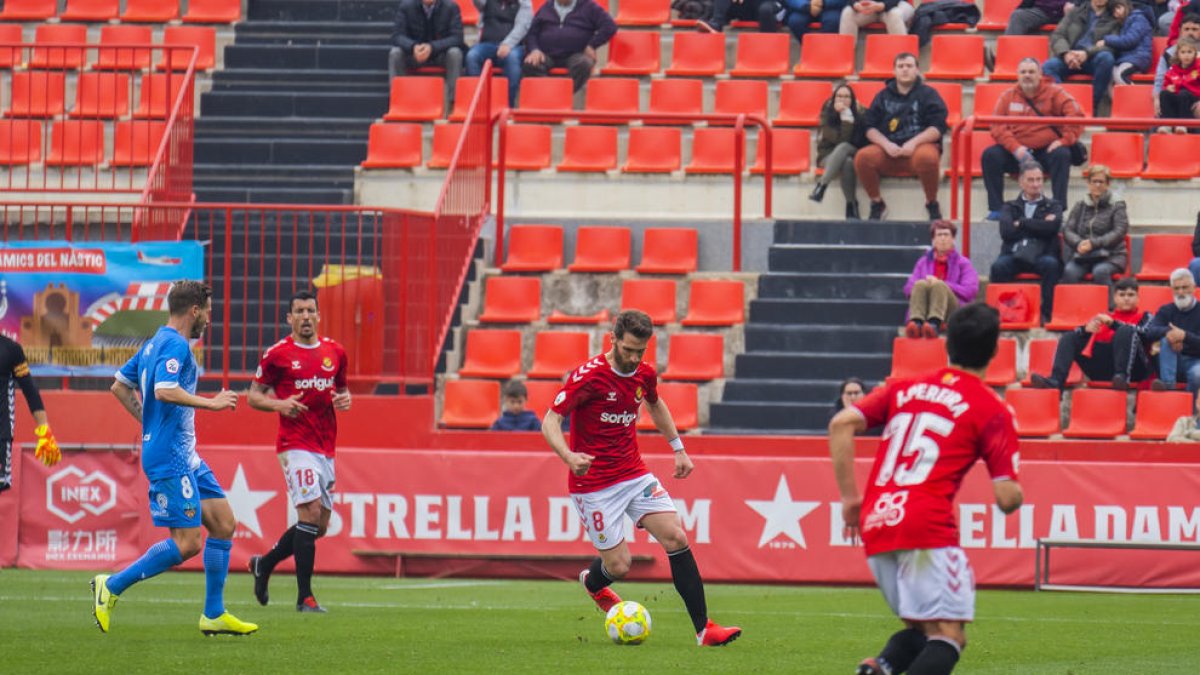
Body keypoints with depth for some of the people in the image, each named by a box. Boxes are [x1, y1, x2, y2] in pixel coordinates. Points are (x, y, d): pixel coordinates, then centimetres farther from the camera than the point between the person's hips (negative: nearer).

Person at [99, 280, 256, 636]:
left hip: (186, 457, 11)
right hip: (170, 459, -11)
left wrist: (151, 423, 22)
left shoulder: (154, 344, 16)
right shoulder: (175, 345, -14)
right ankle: (112, 586, -1)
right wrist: (211, 403, -20)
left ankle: (214, 615, 12)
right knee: (188, 543, -10)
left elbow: (120, 386, 23)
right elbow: (165, 391, -29)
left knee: (223, 524, 9)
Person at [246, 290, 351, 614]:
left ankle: (264, 564, 31)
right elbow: (254, 396, 3)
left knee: (319, 526, 9)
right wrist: (279, 404, -16)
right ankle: (304, 596, -15)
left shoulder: (335, 352, 10)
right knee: (310, 511, -18)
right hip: (295, 444, -6)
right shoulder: (277, 354, -3)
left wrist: (344, 399, 1)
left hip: (326, 448, 6)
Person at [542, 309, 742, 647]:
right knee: (618, 565, -6)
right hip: (594, 484, -5)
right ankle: (593, 581, 35)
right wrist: (569, 457, -34)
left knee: (676, 538, -10)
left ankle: (704, 629, -9)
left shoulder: (644, 375, 2)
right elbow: (550, 420, -16)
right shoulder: (589, 376, -17)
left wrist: (678, 448, 24)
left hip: (635, 474, 6)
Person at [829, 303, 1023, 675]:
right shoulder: (991, 410, 4)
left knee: (920, 630, 18)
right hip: (926, 528, -6)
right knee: (948, 636, -8)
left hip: (875, 528, 6)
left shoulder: (904, 388, 18)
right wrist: (1014, 490, 23)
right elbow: (1007, 498, -1)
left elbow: (841, 424, 6)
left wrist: (849, 497, 10)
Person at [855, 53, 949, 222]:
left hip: (920, 145, -3)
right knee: (862, 157, -27)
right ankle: (877, 204, -5)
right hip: (888, 149, 3)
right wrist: (886, 144, -11)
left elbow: (938, 127, -4)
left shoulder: (928, 94, 7)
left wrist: (914, 143, -18)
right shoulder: (883, 96, 15)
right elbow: (870, 128, 8)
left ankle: (932, 204, -15)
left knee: (926, 157, -40)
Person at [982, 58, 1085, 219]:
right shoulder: (1008, 97, 7)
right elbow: (997, 126, -3)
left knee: (1062, 155, -33)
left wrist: (1064, 140, -19)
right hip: (1016, 154, 2)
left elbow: (1076, 114, -8)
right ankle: (996, 209, -16)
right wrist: (1015, 148, -18)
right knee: (990, 155, -21)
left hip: (1047, 150, -2)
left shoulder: (1054, 92, 2)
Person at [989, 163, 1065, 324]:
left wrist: (1022, 224, 1)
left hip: (1041, 254, 0)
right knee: (998, 267, -33)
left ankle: (1046, 313, -33)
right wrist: (1038, 226, 1)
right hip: (1014, 254, 0)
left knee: (1051, 264, -36)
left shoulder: (1053, 206, 20)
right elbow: (1006, 231, 1)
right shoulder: (1010, 207, 21)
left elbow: (1052, 227, -3)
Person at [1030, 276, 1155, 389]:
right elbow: (1075, 335, 13)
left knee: (1126, 331, -27)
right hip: (1101, 369, 4)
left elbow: (1143, 333, -8)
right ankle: (1056, 380, -27)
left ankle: (1121, 377, -43)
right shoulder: (1103, 317, 25)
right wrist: (1086, 329, -11)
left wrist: (1113, 324, -17)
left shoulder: (1144, 317, 16)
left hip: (1134, 369, -4)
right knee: (1069, 337, -5)